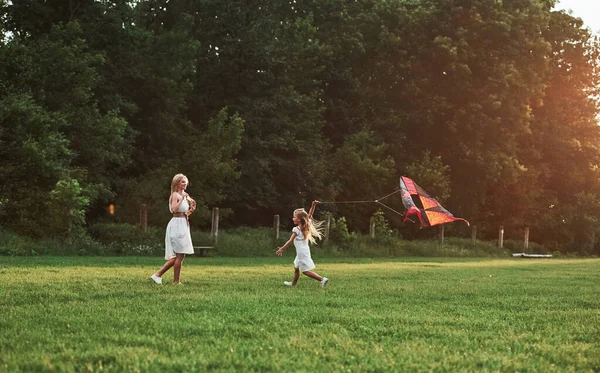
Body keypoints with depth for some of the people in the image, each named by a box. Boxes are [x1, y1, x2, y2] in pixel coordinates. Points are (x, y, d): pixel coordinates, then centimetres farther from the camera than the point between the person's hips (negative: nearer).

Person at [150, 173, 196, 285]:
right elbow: (174, 209, -25)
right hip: (177, 225, -9)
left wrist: (192, 209, 6)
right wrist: (182, 199, -24)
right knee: (179, 255, -6)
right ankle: (176, 281, 0)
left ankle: (158, 275, 11)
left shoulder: (184, 195, 17)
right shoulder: (175, 195, -9)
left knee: (178, 256, 10)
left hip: (183, 226, 9)